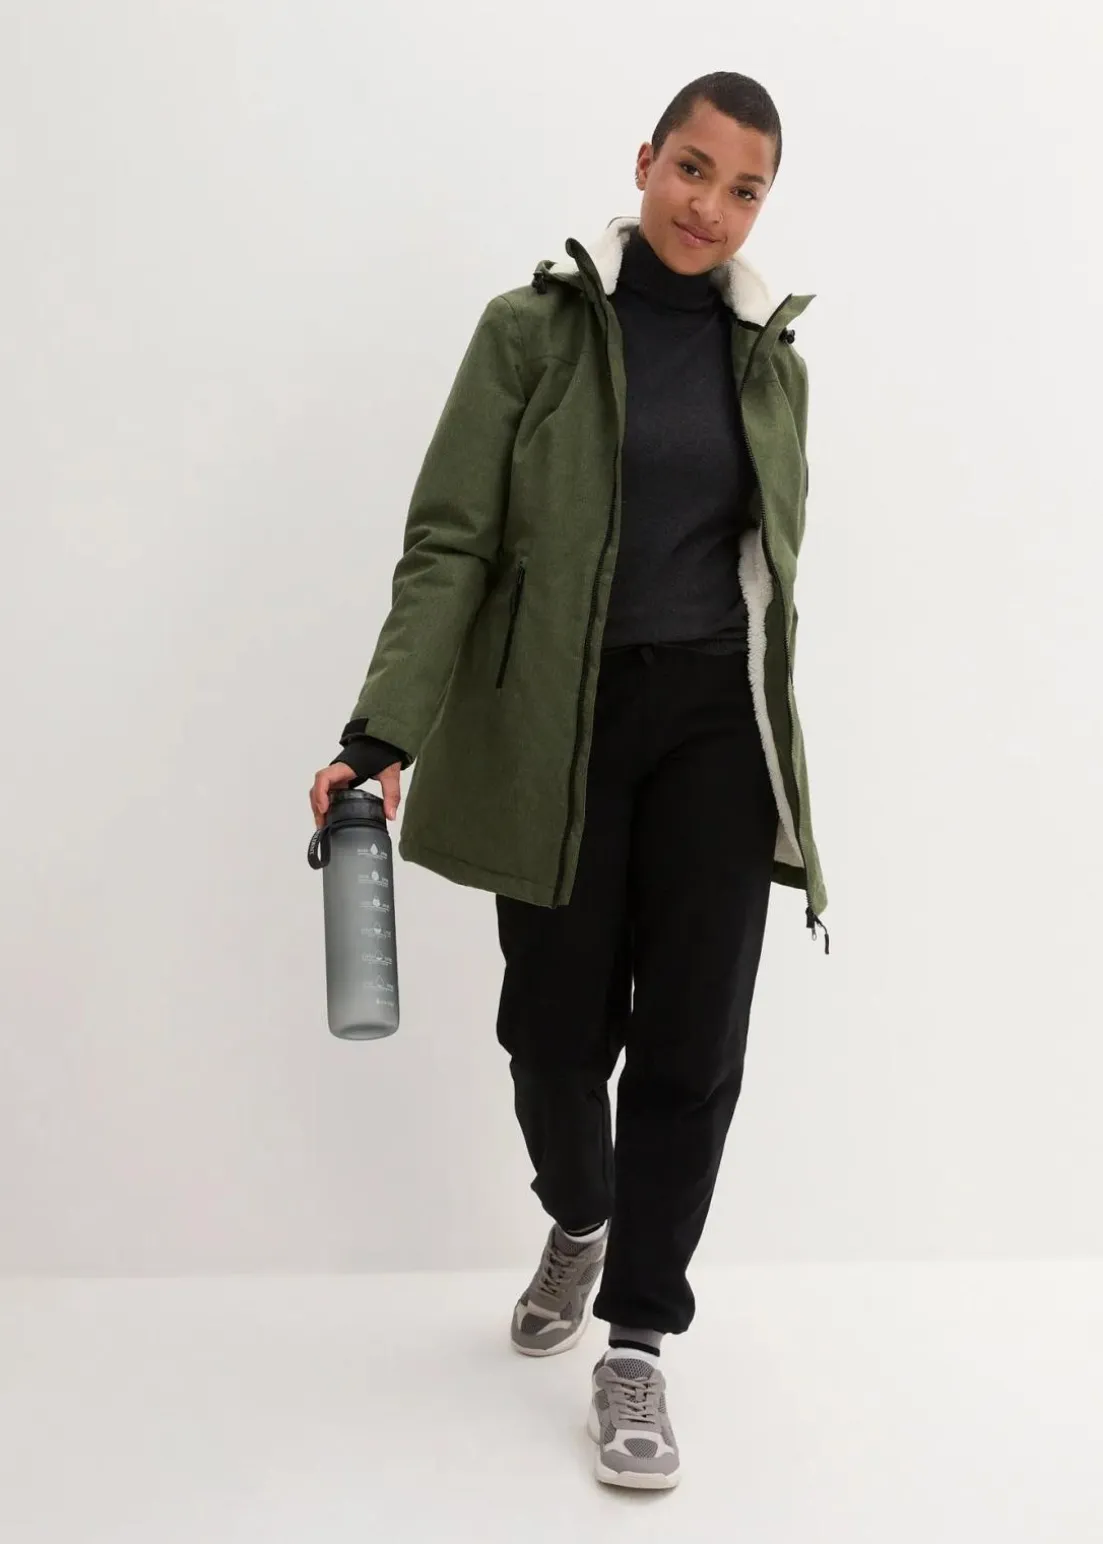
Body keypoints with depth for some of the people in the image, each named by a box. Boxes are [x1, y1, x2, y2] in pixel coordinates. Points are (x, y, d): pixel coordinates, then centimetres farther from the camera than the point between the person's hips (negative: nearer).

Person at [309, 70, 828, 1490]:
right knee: (557, 1028, 8)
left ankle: (636, 1344, 14)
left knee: (692, 1040, -1)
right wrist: (385, 729, -20)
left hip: (716, 723, 2)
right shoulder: (532, 330, -3)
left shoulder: (771, 360, 8)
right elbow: (449, 541, -9)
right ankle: (579, 1221, 41)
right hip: (557, 726, -2)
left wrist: (775, 755, 18)